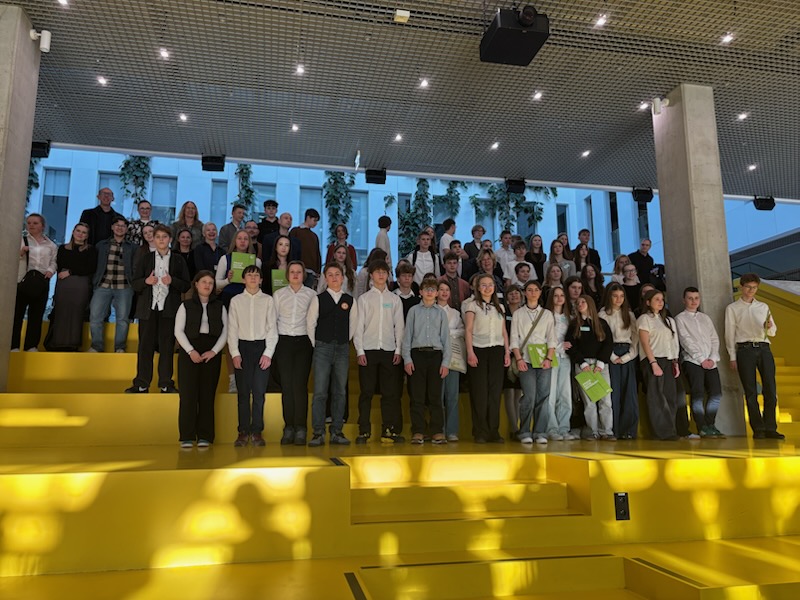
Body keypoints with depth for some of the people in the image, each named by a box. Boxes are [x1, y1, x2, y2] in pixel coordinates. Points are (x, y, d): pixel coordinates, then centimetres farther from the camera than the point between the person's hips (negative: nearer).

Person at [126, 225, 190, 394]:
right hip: (148, 308, 1)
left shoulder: (178, 260, 8)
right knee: (145, 346, 2)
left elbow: (186, 285, 4)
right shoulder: (146, 258, 11)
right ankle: (141, 384, 9)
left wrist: (172, 281, -14)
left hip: (169, 309, -1)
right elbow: (134, 283, 9)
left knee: (167, 346, 1)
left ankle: (166, 384, 9)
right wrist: (146, 281, -11)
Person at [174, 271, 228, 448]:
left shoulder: (220, 307, 12)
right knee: (188, 394, -5)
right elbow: (178, 331, 2)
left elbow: (225, 332, 6)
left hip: (212, 353, 1)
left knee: (207, 394, 0)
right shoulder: (186, 306, 9)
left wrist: (214, 351, -7)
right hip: (189, 352, -1)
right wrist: (191, 351, -10)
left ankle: (204, 437, 5)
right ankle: (187, 436, 1)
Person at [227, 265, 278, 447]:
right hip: (242, 347, 1)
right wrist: (234, 353, -3)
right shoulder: (236, 300, 8)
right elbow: (232, 329, 6)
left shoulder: (268, 300, 5)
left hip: (262, 347, -1)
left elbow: (272, 328, 3)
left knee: (259, 391, -2)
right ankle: (243, 432, 7)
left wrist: (268, 353, -5)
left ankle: (257, 432, 5)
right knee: (243, 392, 2)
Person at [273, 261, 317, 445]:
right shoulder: (278, 294, 10)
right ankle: (288, 428, 7)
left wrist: (313, 344, -3)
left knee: (300, 385, -7)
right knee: (286, 385, 1)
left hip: (303, 342, -1)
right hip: (283, 341, 2)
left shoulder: (311, 295, 5)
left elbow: (312, 321, 3)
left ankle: (301, 429, -2)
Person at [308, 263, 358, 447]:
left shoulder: (350, 300, 8)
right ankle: (318, 433, 0)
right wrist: (316, 345, 4)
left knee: (340, 391, 4)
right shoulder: (318, 299, 2)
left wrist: (345, 342, 10)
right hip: (322, 348, -2)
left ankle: (336, 432, 11)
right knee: (320, 391, -5)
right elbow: (311, 324, 4)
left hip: (342, 349, 2)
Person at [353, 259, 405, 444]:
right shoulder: (363, 299, 6)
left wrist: (398, 350, 1)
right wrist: (360, 351, -6)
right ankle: (364, 432, 6)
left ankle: (389, 431, 9)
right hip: (368, 350, -2)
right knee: (366, 392, 1)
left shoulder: (395, 299, 11)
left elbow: (399, 326, 9)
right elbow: (358, 326, 2)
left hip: (389, 351, 2)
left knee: (390, 392, 2)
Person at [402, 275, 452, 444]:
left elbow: (446, 338, 9)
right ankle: (418, 432, 6)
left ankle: (437, 432, 7)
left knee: (435, 396, 1)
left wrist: (446, 362, 1)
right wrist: (407, 359, -3)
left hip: (436, 354, 1)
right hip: (417, 354, 0)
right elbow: (407, 335, 6)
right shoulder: (414, 311, 10)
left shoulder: (441, 313, 12)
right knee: (417, 396, 0)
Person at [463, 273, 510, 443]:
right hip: (479, 350, -4)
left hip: (497, 351, 4)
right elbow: (468, 330, -4)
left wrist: (507, 352, 7)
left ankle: (494, 432, 8)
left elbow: (504, 332, 16)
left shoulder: (499, 307, 17)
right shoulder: (472, 305, 4)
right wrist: (470, 352, -13)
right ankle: (480, 433, 3)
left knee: (495, 392, 2)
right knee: (479, 393, -3)